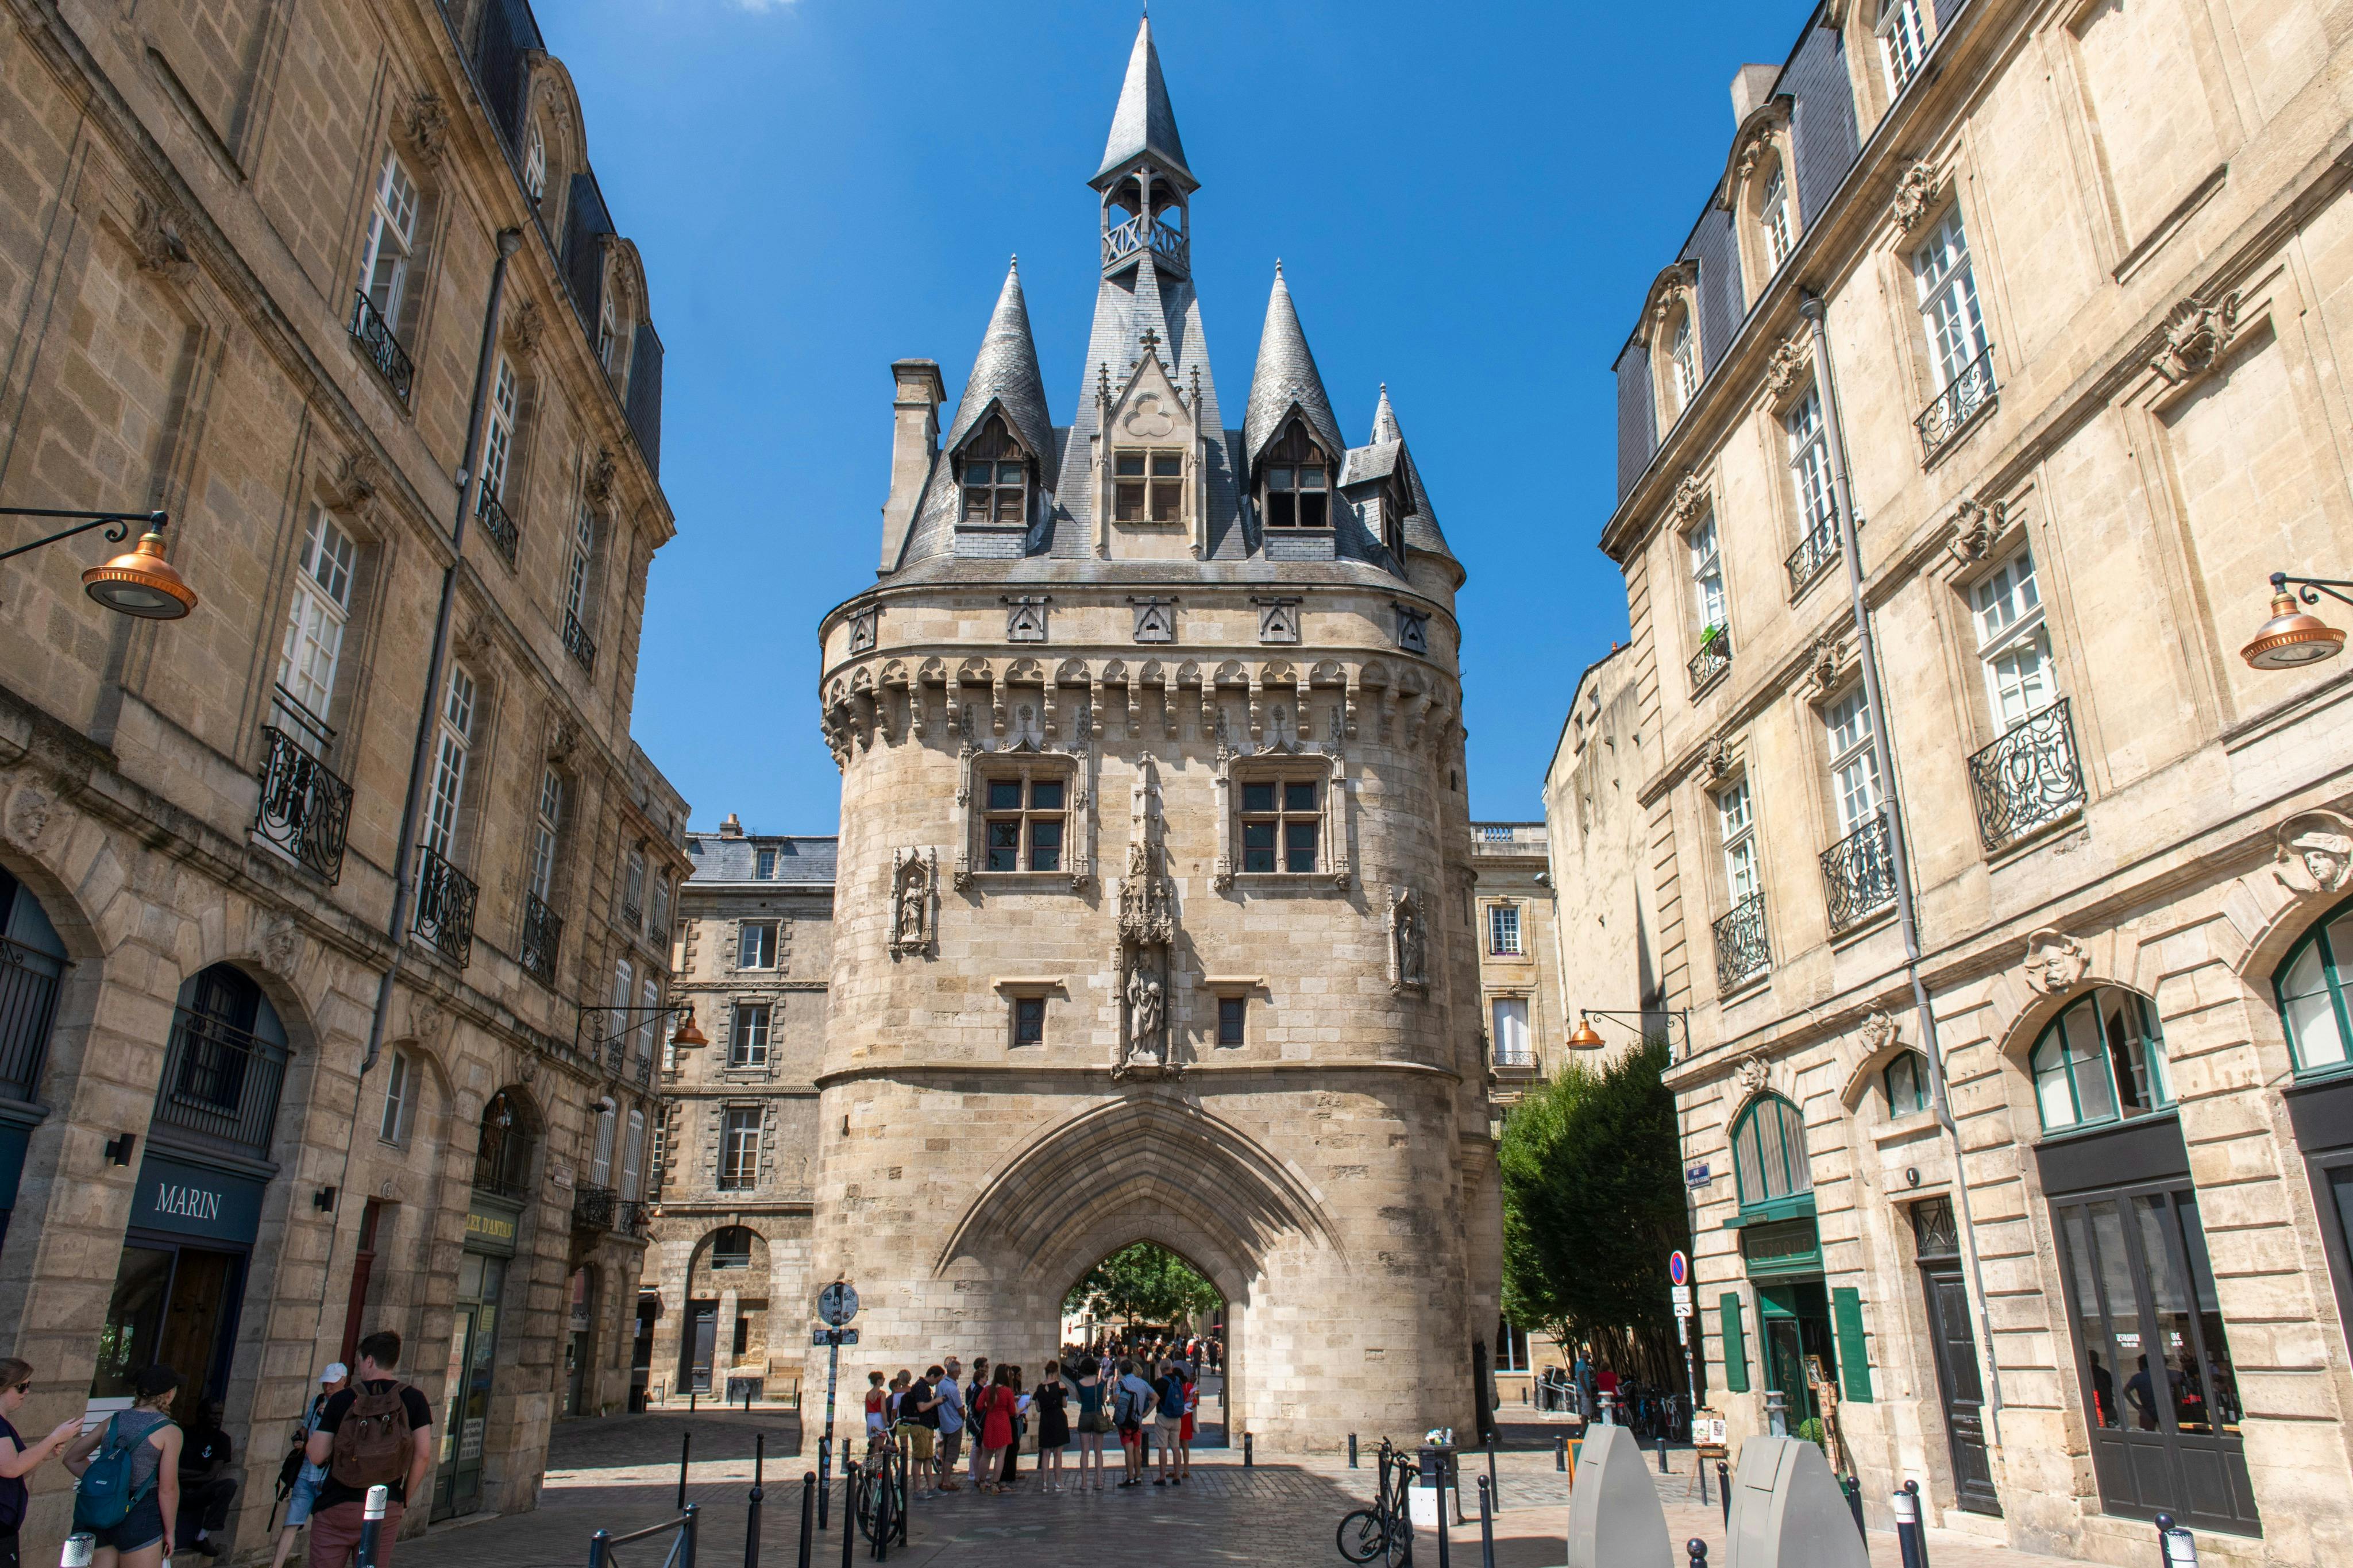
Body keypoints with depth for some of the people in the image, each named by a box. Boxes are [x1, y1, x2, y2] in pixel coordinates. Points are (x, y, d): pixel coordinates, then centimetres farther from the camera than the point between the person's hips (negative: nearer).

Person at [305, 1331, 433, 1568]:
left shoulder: (342, 1400, -4)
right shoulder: (413, 1399, -1)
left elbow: (317, 1456, -4)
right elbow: (423, 1454, -6)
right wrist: (405, 1498, 8)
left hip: (335, 1507, -1)